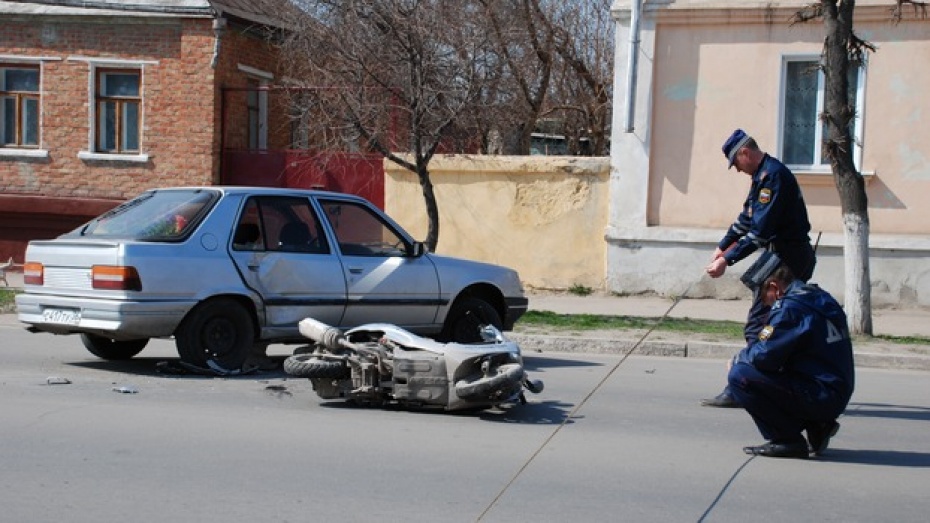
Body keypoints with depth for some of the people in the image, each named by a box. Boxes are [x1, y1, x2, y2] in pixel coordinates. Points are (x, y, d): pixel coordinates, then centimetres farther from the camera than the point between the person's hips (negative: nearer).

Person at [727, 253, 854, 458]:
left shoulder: (790, 307, -15)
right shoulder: (821, 299, 14)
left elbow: (764, 355, -18)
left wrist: (738, 359, 3)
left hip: (821, 397, -10)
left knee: (740, 375, -14)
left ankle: (786, 441, -7)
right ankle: (817, 426, 16)